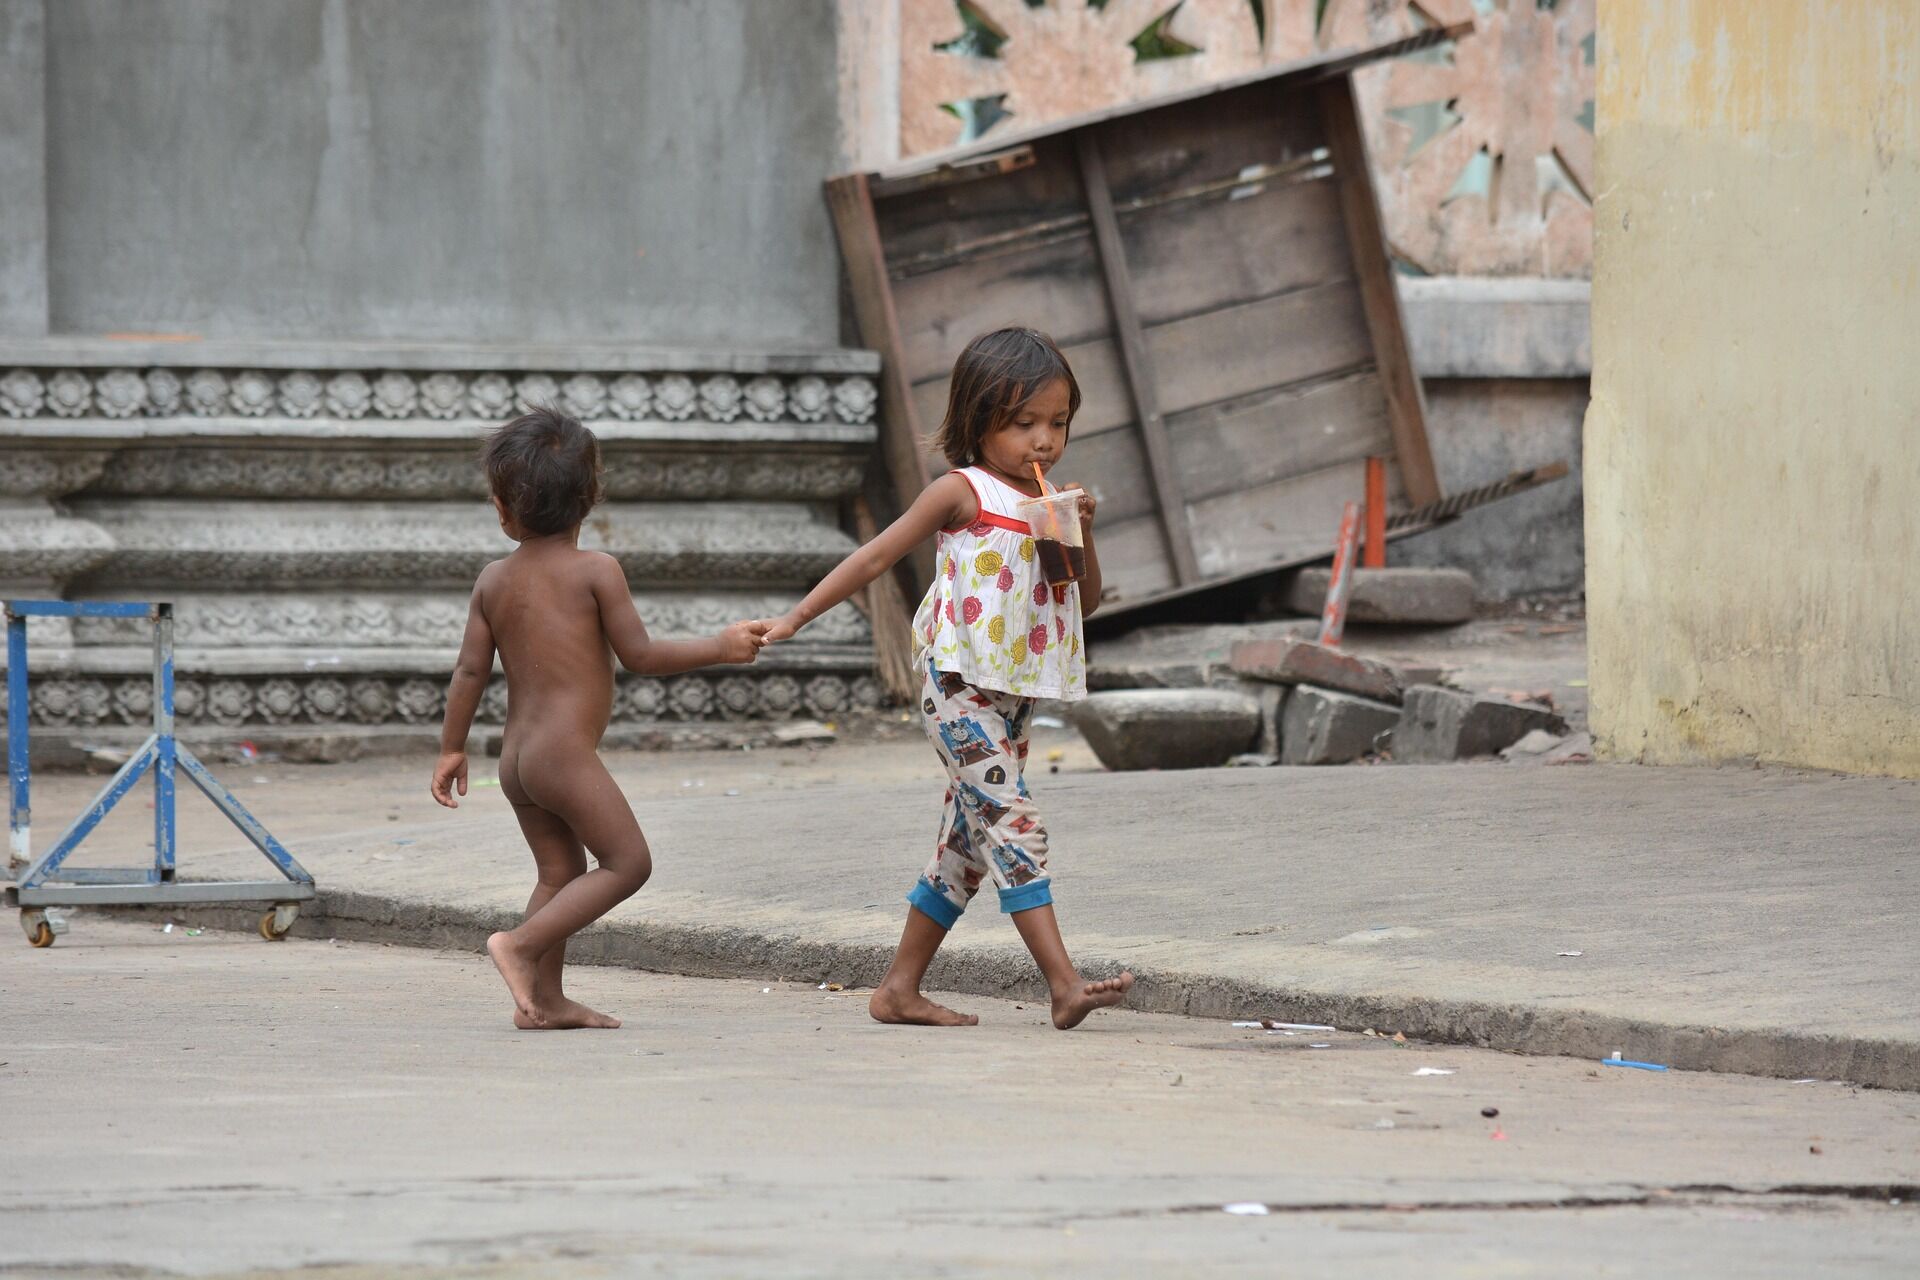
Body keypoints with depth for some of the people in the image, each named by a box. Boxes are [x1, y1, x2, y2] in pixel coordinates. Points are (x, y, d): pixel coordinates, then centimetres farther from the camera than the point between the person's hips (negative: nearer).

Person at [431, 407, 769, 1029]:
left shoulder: (493, 580, 8)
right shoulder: (596, 570, -7)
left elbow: (470, 670, 8)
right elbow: (639, 654, -8)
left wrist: (451, 748, 17)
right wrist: (719, 648, 1)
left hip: (516, 757, 7)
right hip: (567, 752, -7)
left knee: (562, 871, 14)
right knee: (628, 862, -3)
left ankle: (545, 999, 10)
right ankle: (521, 944, -13)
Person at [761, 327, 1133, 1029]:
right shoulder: (964, 492, -5)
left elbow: (1086, 601, 16)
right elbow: (879, 554, -3)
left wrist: (1080, 536, -2)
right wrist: (797, 617, -5)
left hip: (1016, 695, 8)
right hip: (962, 687, -8)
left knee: (966, 849, 12)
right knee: (1014, 825, -17)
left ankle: (899, 989, 20)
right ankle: (1066, 985, -26)